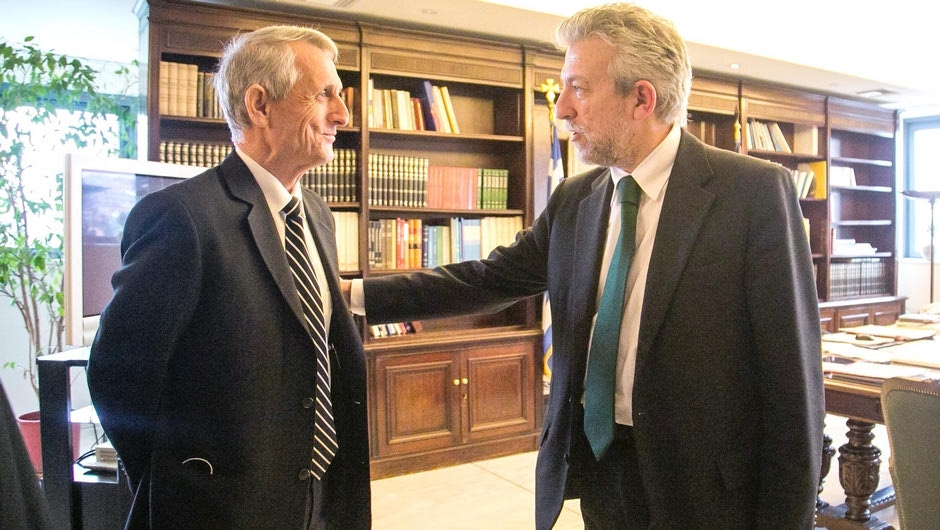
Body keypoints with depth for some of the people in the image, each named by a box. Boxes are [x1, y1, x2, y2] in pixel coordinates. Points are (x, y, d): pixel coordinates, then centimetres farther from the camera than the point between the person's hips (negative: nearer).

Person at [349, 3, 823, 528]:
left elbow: (792, 379, -14)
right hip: (595, 470, 5)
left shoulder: (756, 191, -14)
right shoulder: (573, 200, 2)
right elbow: (491, 278, 6)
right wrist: (357, 293, 2)